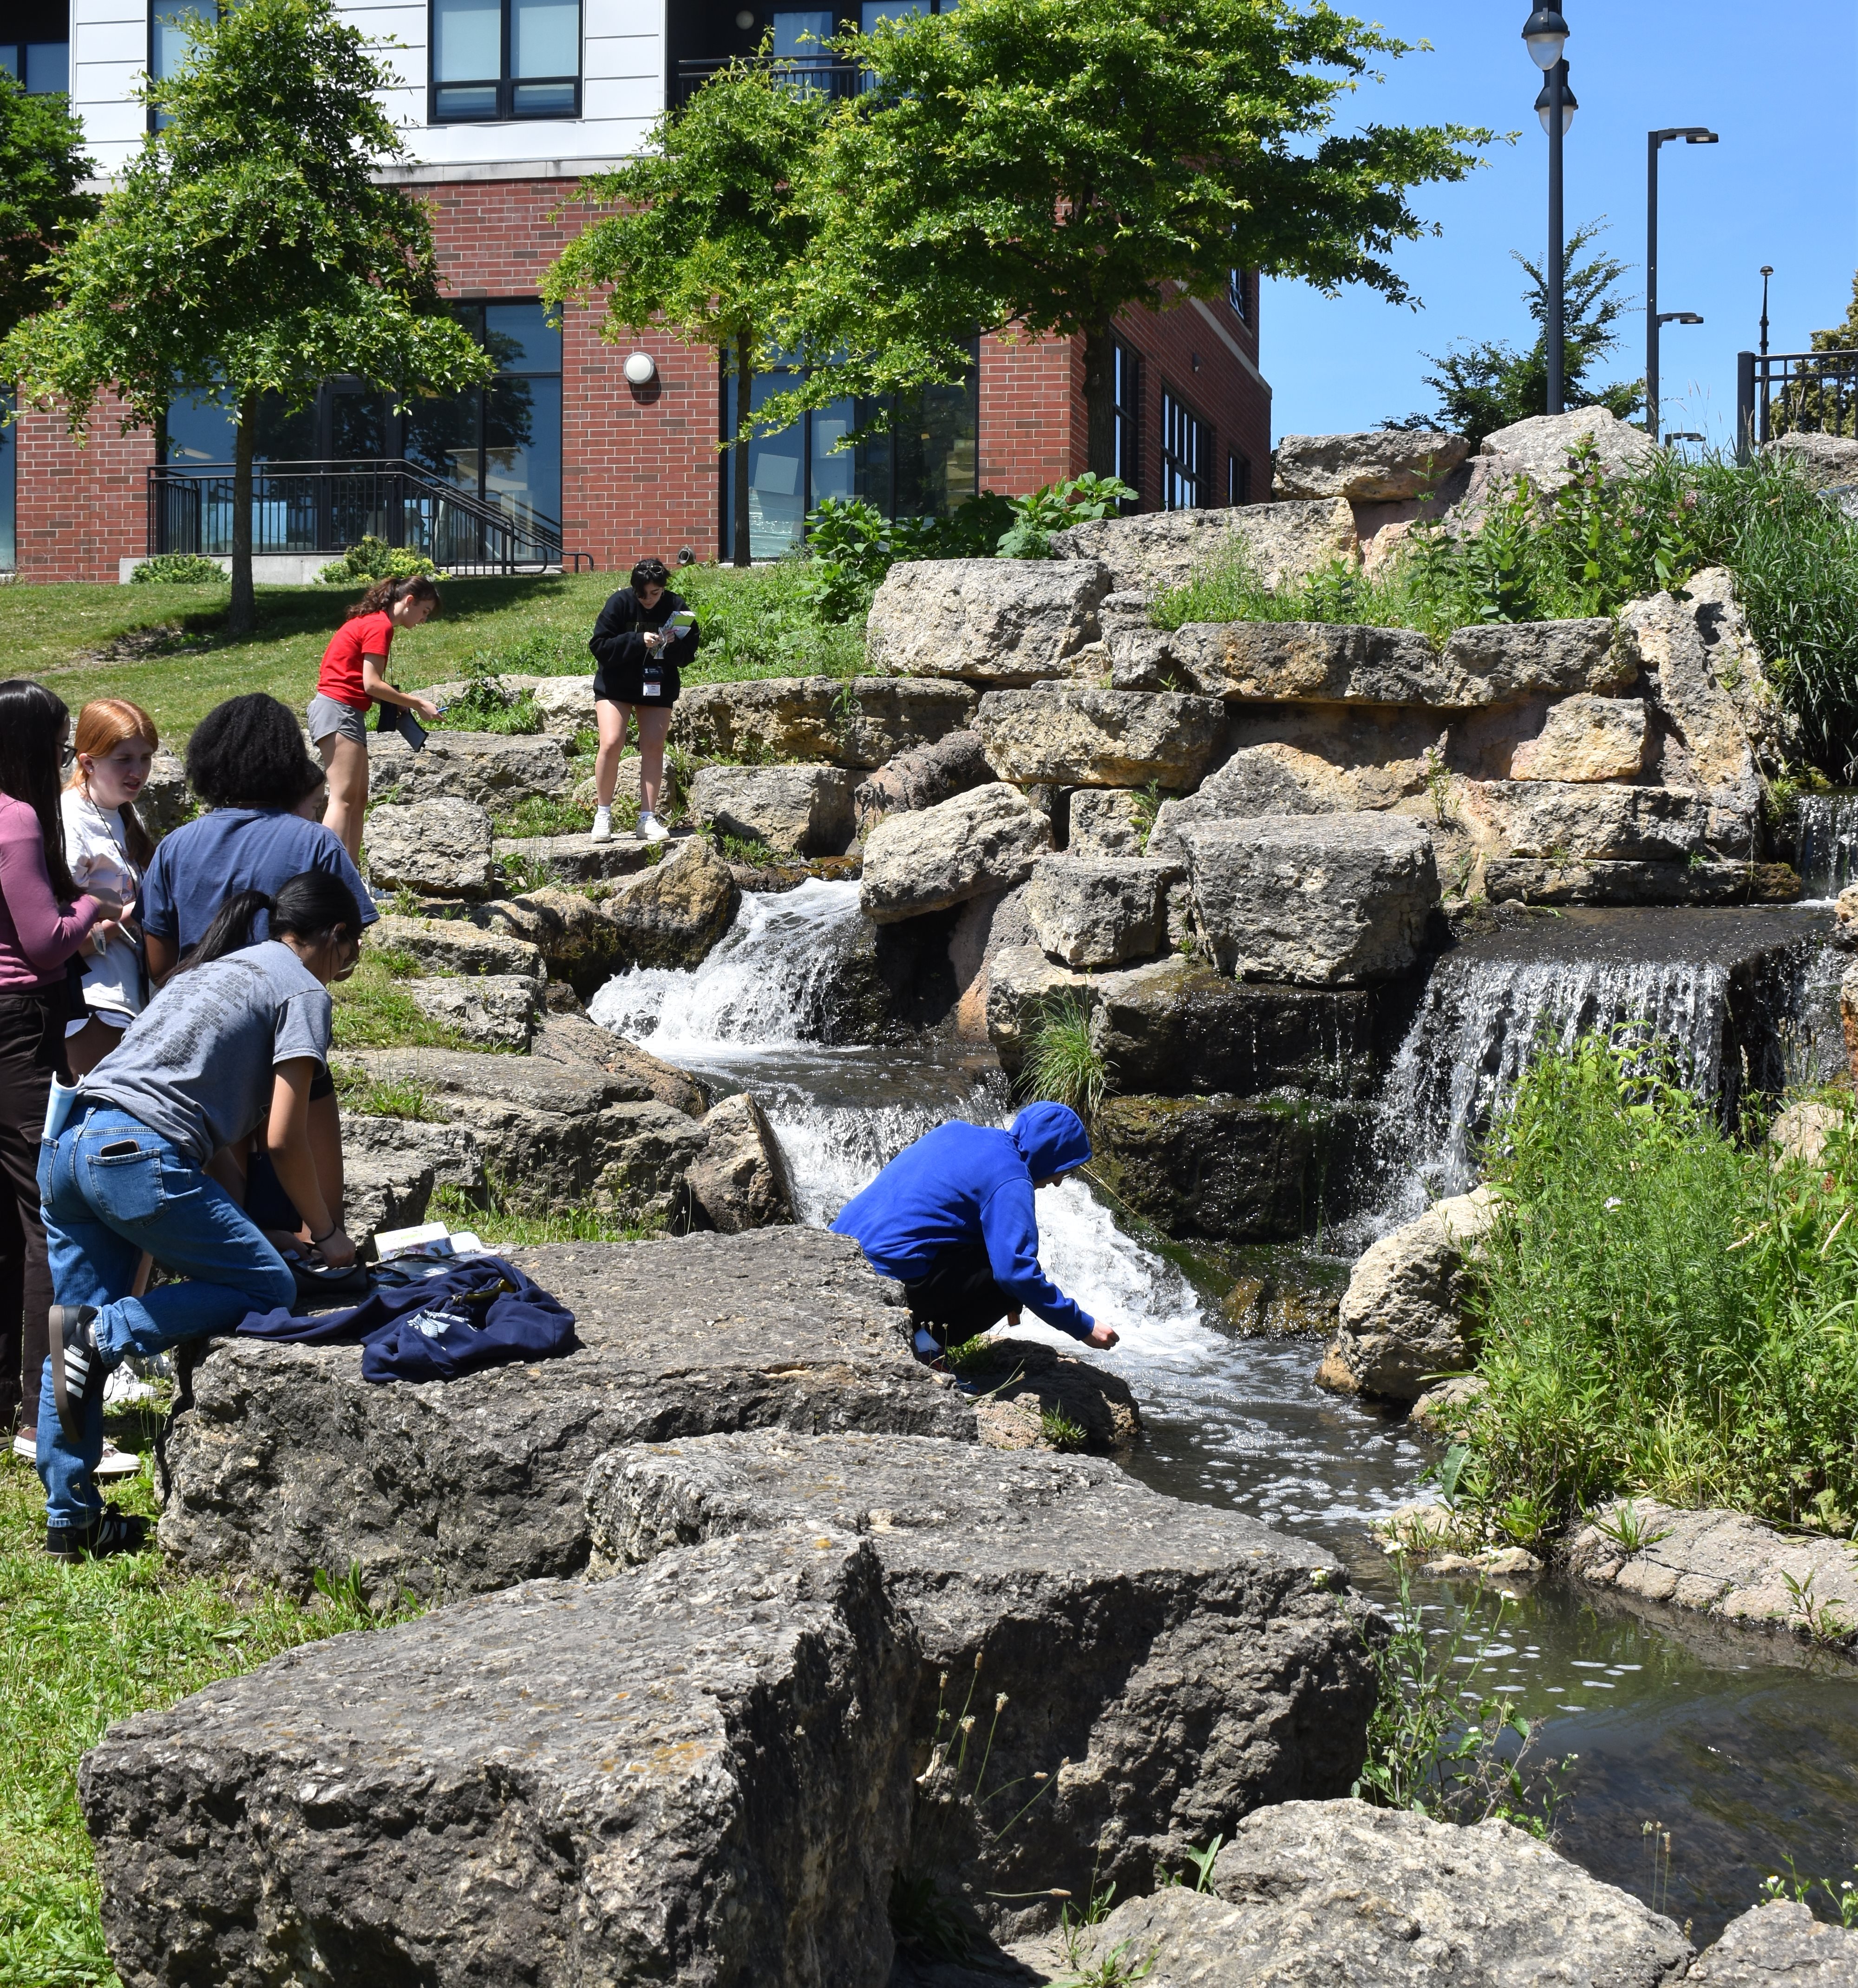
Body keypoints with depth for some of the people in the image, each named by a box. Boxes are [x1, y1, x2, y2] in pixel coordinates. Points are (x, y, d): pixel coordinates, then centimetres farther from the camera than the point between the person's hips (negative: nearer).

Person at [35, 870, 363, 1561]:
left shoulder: (209, 968, 30)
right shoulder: (303, 990, 6)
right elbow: (283, 1139, -1)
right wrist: (326, 1232, 12)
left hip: (66, 1145, 9)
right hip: (143, 1154, -9)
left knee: (78, 1355, 12)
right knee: (268, 1290, 3)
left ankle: (70, 1519, 12)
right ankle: (103, 1331, -11)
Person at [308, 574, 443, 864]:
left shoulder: (370, 621, 19)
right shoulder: (380, 626, -11)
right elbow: (371, 684, -16)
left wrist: (402, 700, 6)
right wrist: (417, 704, -8)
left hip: (345, 713, 11)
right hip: (339, 710, -11)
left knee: (359, 798, 11)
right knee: (344, 799, -16)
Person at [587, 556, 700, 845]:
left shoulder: (676, 607, -6)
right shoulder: (620, 603, -13)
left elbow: (689, 653, -3)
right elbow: (599, 646, -16)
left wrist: (673, 644, -26)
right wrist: (638, 641, -27)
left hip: (658, 689, 2)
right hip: (616, 686, -2)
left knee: (654, 747, -3)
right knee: (611, 744, -13)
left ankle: (648, 819, 3)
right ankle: (603, 815, 1)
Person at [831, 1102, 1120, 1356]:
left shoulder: (958, 1131, 16)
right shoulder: (1010, 1180, -10)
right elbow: (1017, 1272, -18)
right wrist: (1084, 1328, -8)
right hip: (892, 1274, -9)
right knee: (1013, 1273, 0)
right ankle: (927, 1348, -7)